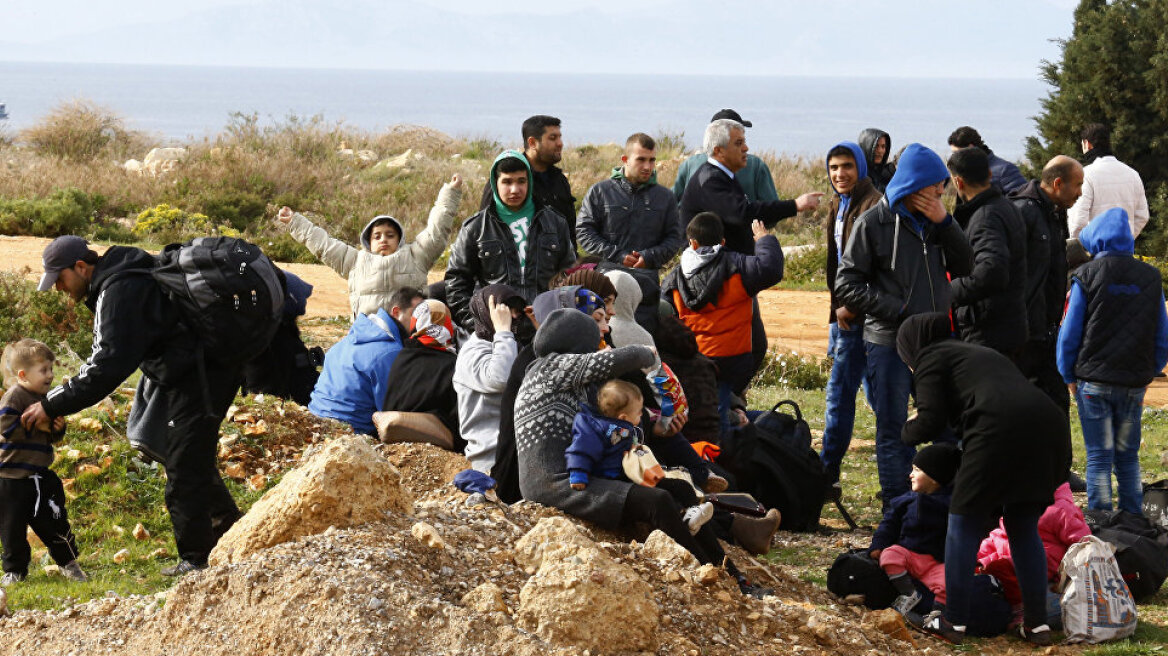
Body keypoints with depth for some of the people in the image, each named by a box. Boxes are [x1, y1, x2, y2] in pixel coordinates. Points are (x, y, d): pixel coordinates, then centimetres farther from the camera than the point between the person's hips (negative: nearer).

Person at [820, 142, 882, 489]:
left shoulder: (873, 205, -15)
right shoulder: (839, 206, 15)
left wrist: (851, 306, -17)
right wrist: (838, 307, 16)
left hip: (860, 317, -9)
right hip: (843, 313, 9)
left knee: (839, 393, -7)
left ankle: (827, 475, -3)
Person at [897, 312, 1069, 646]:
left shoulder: (930, 359, 15)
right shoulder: (984, 354, 37)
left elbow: (931, 423, 6)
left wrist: (908, 430, 27)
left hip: (1001, 430, -7)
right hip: (1051, 427, 7)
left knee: (964, 524, 7)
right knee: (1023, 527, 19)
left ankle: (954, 621, 10)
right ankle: (1037, 624, 18)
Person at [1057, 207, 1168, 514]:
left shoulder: (1087, 276, -6)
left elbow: (1069, 334, -5)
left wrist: (1069, 376, 7)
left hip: (1094, 382, -3)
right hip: (1135, 384, 3)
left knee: (1099, 457, 2)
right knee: (1128, 456, 14)